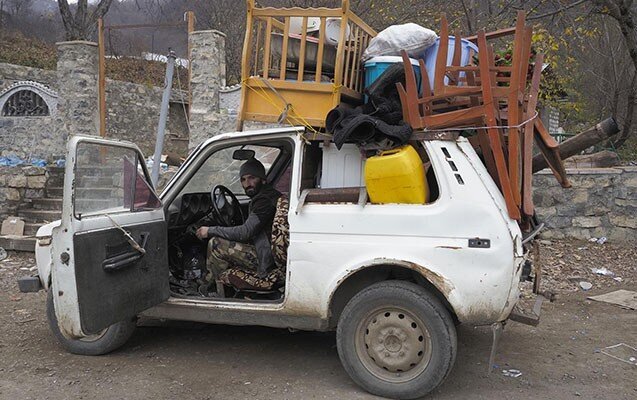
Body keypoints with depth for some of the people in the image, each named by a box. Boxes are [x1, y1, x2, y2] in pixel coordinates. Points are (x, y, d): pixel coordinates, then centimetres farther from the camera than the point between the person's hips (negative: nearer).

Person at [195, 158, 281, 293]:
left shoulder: (265, 200, -18)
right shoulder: (268, 195, 15)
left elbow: (245, 232, -24)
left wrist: (210, 230, -14)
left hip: (266, 260, -11)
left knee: (216, 244, -14)